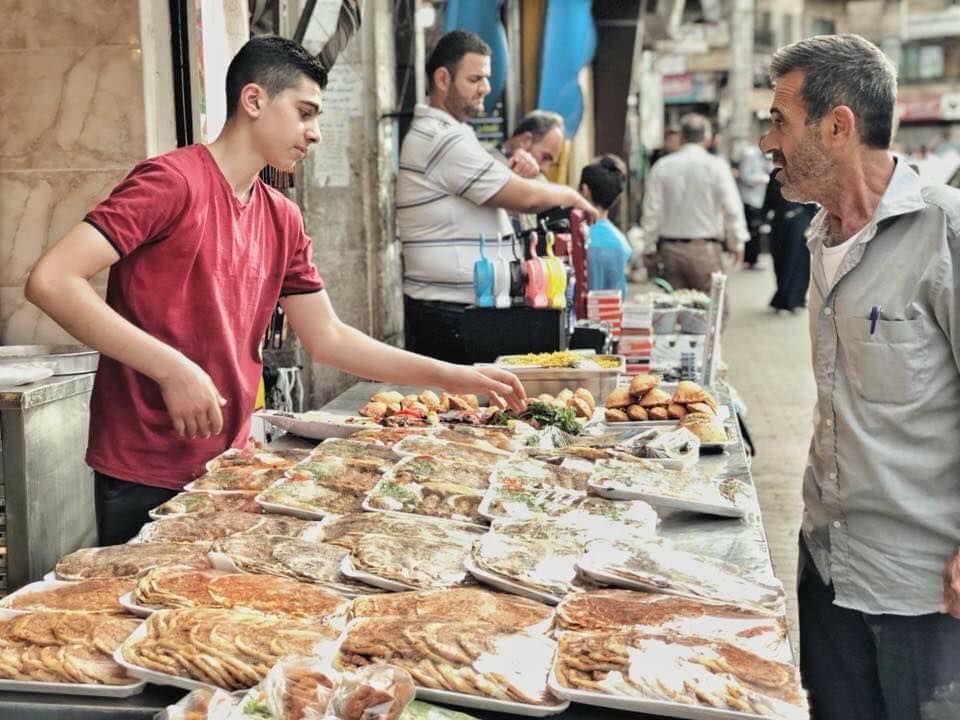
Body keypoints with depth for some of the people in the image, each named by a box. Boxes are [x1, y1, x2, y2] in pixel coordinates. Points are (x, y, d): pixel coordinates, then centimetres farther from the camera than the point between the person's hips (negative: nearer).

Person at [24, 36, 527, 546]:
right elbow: (51, 281, -21)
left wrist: (453, 377, 7)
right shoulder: (172, 181, -14)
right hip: (145, 479, -7)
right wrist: (171, 368, -26)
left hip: (229, 467, 7)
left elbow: (328, 338, 13)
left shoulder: (283, 220, 8)